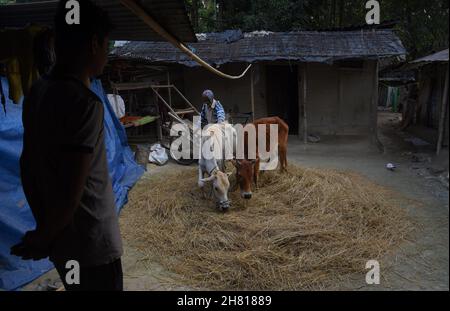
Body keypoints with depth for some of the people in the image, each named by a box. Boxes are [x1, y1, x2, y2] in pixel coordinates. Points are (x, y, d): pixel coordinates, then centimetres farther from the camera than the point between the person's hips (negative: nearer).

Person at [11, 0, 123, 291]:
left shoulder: (37, 92, 2)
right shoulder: (85, 103, -24)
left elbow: (27, 166, 8)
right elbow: (71, 192, -24)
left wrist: (42, 229, 15)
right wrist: (43, 239, -6)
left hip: (62, 241, 8)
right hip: (92, 244, -7)